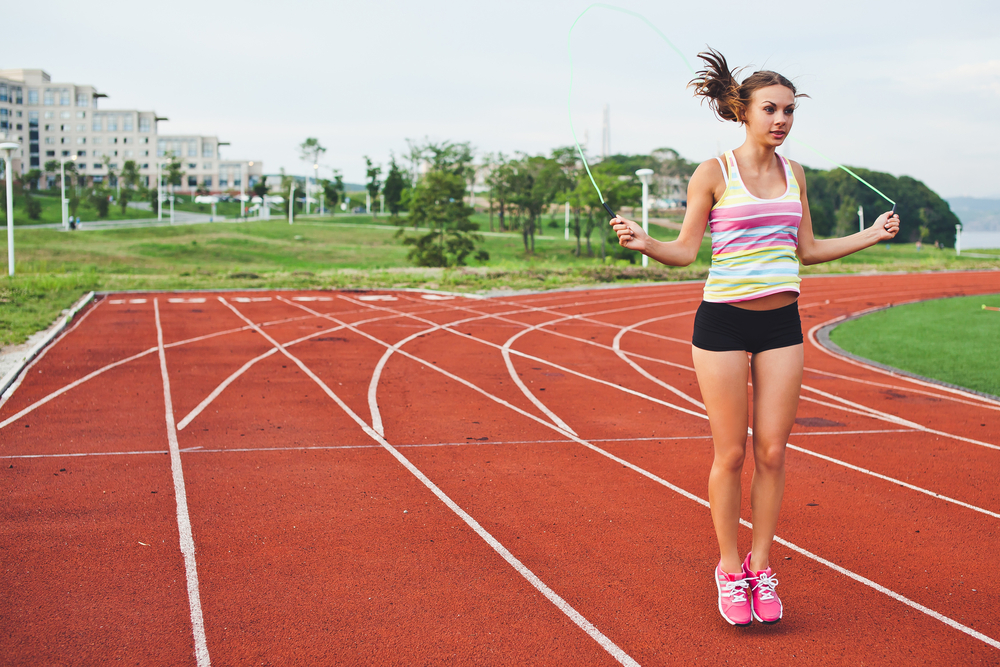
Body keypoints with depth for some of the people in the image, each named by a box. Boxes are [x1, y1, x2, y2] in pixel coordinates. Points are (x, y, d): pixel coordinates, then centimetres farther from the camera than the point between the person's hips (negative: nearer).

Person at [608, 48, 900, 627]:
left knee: (773, 452, 4)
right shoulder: (714, 174, -4)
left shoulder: (794, 174, 10)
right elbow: (685, 252, -3)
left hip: (782, 324, 4)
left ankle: (761, 568, 18)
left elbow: (807, 250, 17)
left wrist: (871, 235, 14)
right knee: (732, 454, 1)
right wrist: (643, 242, -21)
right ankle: (730, 568, 17)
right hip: (723, 322, -4)